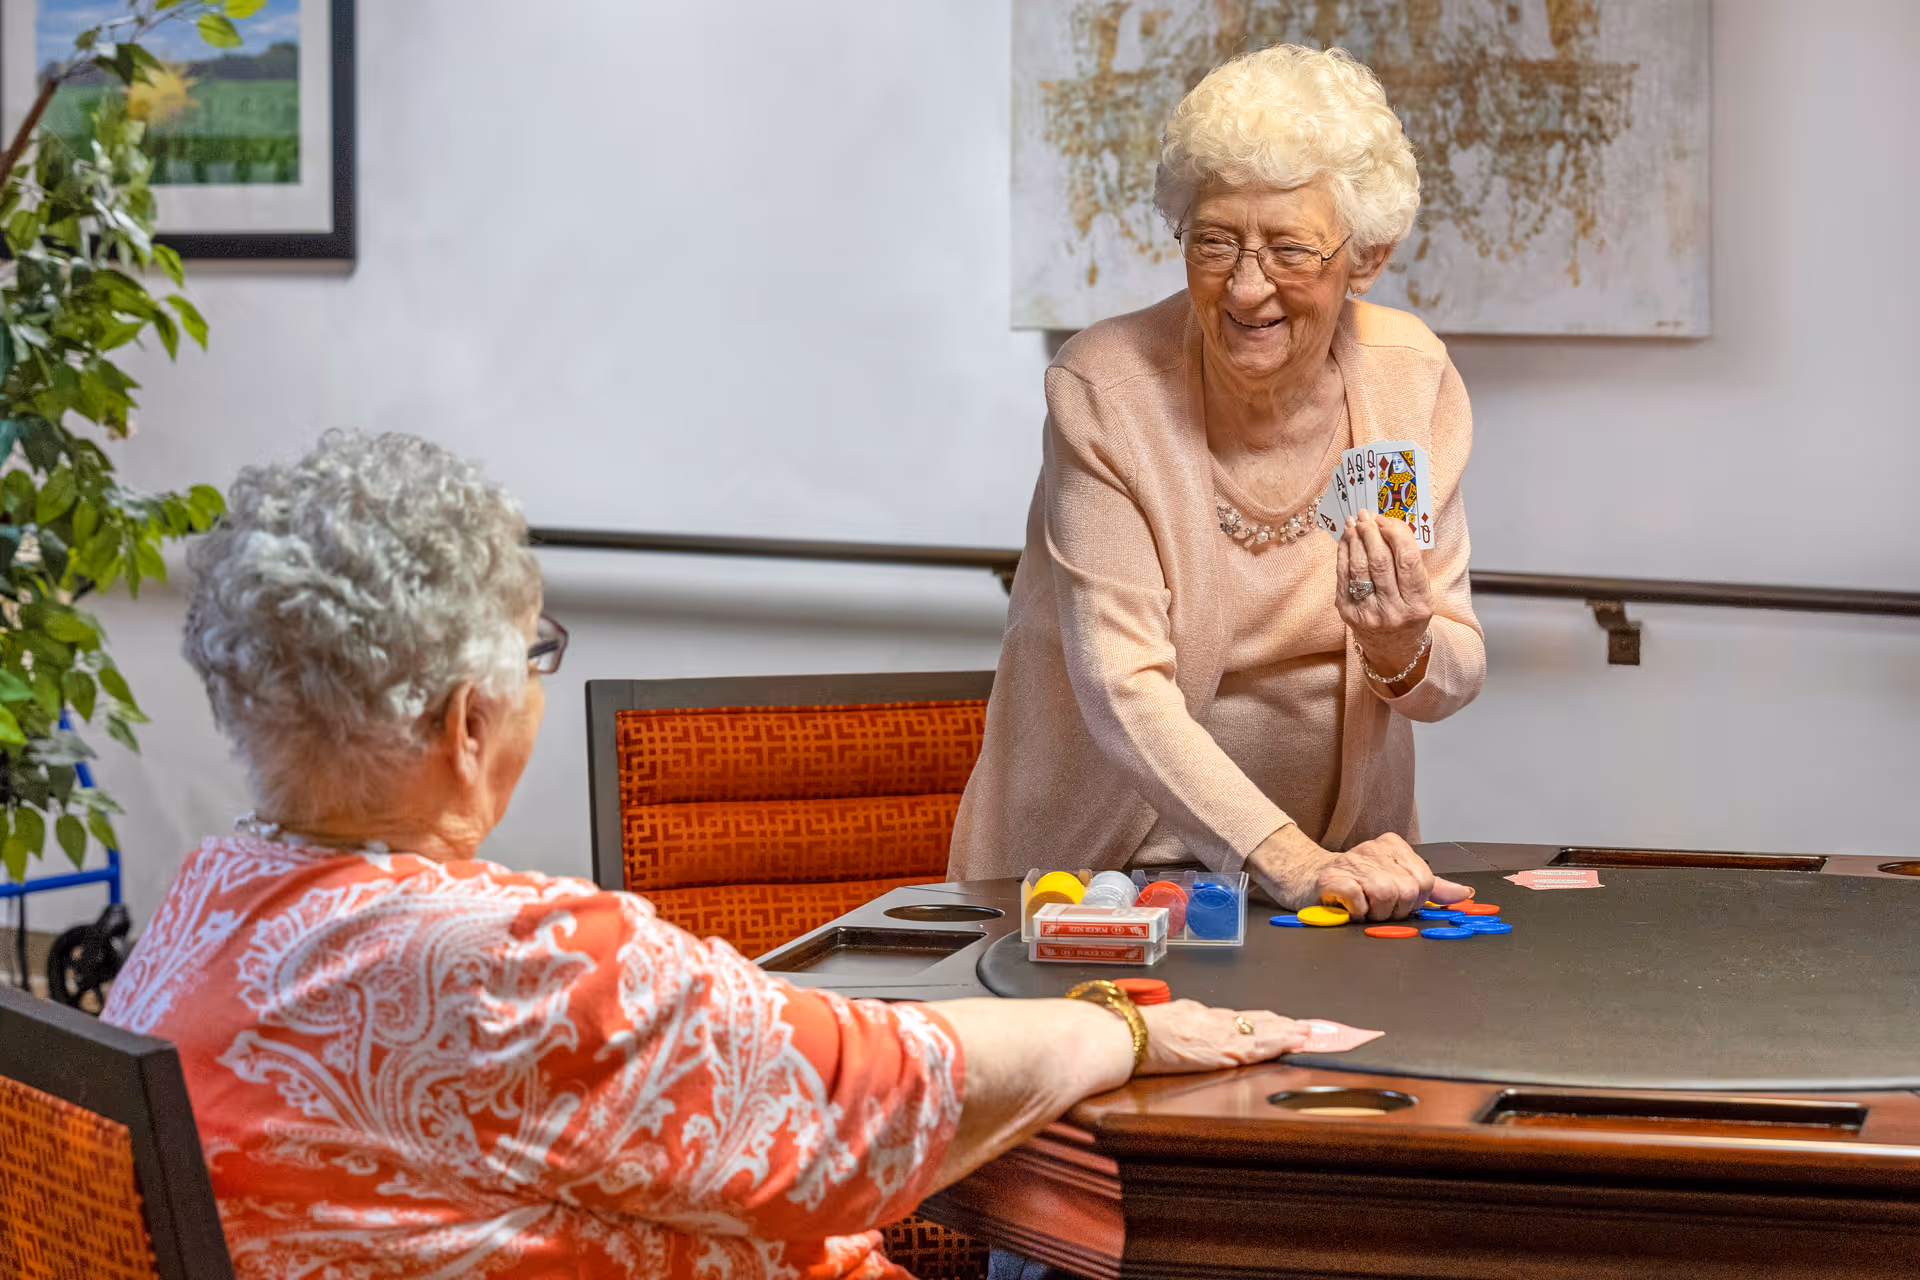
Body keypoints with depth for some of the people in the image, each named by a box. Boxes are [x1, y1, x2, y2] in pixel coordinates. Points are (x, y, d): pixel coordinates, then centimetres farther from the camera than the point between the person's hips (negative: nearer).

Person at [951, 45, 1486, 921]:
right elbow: (1122, 686, -20)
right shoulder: (1105, 390, -13)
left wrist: (1404, 651, -23)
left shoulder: (1411, 378, -3)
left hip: (1342, 856, 3)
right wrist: (1282, 857, -32)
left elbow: (1456, 675, 0)